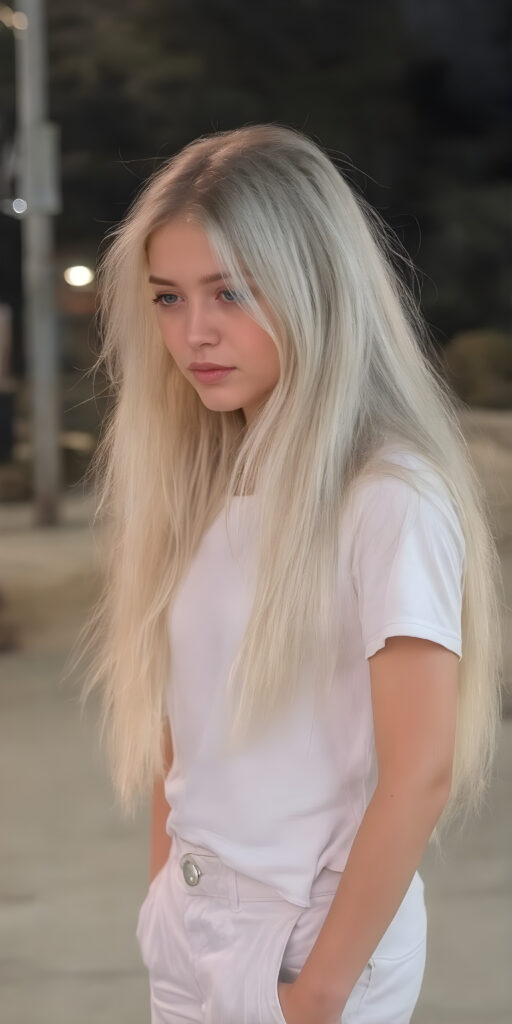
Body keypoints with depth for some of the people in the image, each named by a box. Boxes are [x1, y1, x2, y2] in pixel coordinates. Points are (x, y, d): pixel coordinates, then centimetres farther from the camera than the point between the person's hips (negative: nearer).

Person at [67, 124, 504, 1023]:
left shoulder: (390, 501, -17)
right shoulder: (204, 485, 4)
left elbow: (421, 776, -19)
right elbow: (179, 714, 9)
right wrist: (167, 891, 3)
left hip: (308, 937, -6)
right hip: (186, 930, 6)